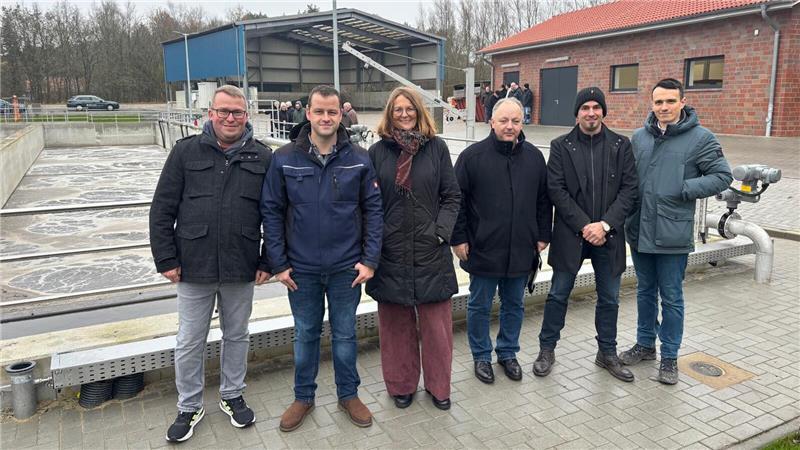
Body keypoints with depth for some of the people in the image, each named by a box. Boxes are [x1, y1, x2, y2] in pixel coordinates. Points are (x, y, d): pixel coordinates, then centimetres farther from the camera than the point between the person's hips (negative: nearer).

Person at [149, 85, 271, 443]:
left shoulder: (262, 157, 0)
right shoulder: (186, 151, -1)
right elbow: (162, 209, -1)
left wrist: (268, 261, 0)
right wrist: (166, 259, -5)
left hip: (241, 269, 1)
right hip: (193, 268, 0)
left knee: (237, 336, 16)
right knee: (189, 342, 11)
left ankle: (232, 396, 37)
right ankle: (189, 406, 31)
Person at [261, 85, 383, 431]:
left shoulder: (359, 159, -5)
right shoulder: (284, 158, -5)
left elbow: (373, 209, -2)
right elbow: (272, 211, -2)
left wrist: (370, 259, -7)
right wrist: (279, 263, -4)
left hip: (347, 268, 0)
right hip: (301, 268, 0)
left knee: (345, 334, 14)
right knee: (305, 334, 16)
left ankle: (348, 394, 34)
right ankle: (303, 397, 35)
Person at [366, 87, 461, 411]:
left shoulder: (436, 148, 3)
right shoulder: (378, 151, 3)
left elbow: (452, 196, 4)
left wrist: (441, 231, -7)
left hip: (431, 251, 0)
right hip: (391, 253, 0)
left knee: (436, 323, 8)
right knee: (396, 323, 10)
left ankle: (438, 385, 26)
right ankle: (401, 384, 29)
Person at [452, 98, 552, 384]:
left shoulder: (534, 156, 5)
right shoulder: (472, 156, -7)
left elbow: (543, 200, 12)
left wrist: (543, 236, 9)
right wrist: (458, 238, -7)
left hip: (521, 250, 4)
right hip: (482, 250, -3)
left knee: (514, 305, 16)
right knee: (480, 306, 9)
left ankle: (508, 353, 34)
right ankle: (481, 356, 28)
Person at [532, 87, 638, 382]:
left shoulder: (621, 145, 3)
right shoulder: (561, 146, -1)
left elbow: (629, 189, -3)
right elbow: (556, 190, -8)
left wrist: (605, 224, -14)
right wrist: (584, 226, -14)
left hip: (608, 234, 2)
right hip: (570, 234, -2)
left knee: (609, 298, 13)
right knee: (558, 294, 7)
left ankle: (607, 353, 30)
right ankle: (547, 349, 23)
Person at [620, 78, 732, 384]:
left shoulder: (700, 138, -6)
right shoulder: (639, 137, 6)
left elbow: (723, 176, -5)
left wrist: (684, 190, -15)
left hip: (673, 234, -4)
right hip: (639, 231, 4)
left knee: (671, 298, 7)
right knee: (645, 292, 18)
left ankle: (669, 356, 23)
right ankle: (645, 344, 34)